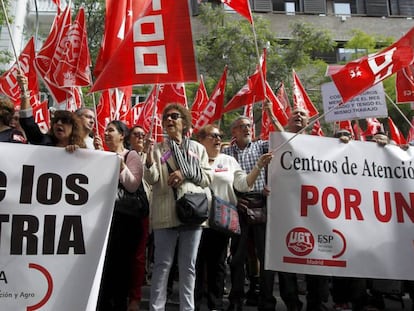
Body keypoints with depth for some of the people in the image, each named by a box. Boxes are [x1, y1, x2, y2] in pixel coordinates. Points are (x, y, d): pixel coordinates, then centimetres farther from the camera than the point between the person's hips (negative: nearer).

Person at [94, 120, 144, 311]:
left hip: (124, 216, -5)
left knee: (120, 262, 3)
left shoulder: (131, 155, -3)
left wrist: (121, 165, -21)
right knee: (104, 261, 8)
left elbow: (133, 186, -12)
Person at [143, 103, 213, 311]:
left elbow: (207, 178, 7)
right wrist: (149, 159, -23)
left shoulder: (197, 148, 12)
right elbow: (152, 180, -5)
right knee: (162, 264, 2)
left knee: (188, 265, 9)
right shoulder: (158, 149, 8)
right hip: (166, 213, -2)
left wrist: (186, 173, -9)